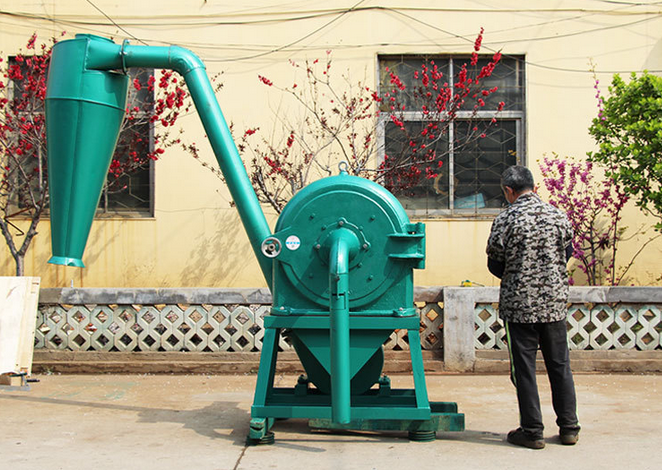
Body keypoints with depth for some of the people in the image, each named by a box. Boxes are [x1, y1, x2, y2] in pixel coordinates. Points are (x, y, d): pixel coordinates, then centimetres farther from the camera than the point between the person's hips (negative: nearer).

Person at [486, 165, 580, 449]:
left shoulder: (506, 220, -10)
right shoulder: (557, 215, 2)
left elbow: (495, 265, -2)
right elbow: (567, 253, 13)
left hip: (519, 305, -4)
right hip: (555, 302, 4)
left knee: (524, 368, 4)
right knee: (560, 365, 13)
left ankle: (532, 432, 8)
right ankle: (569, 428, 20)